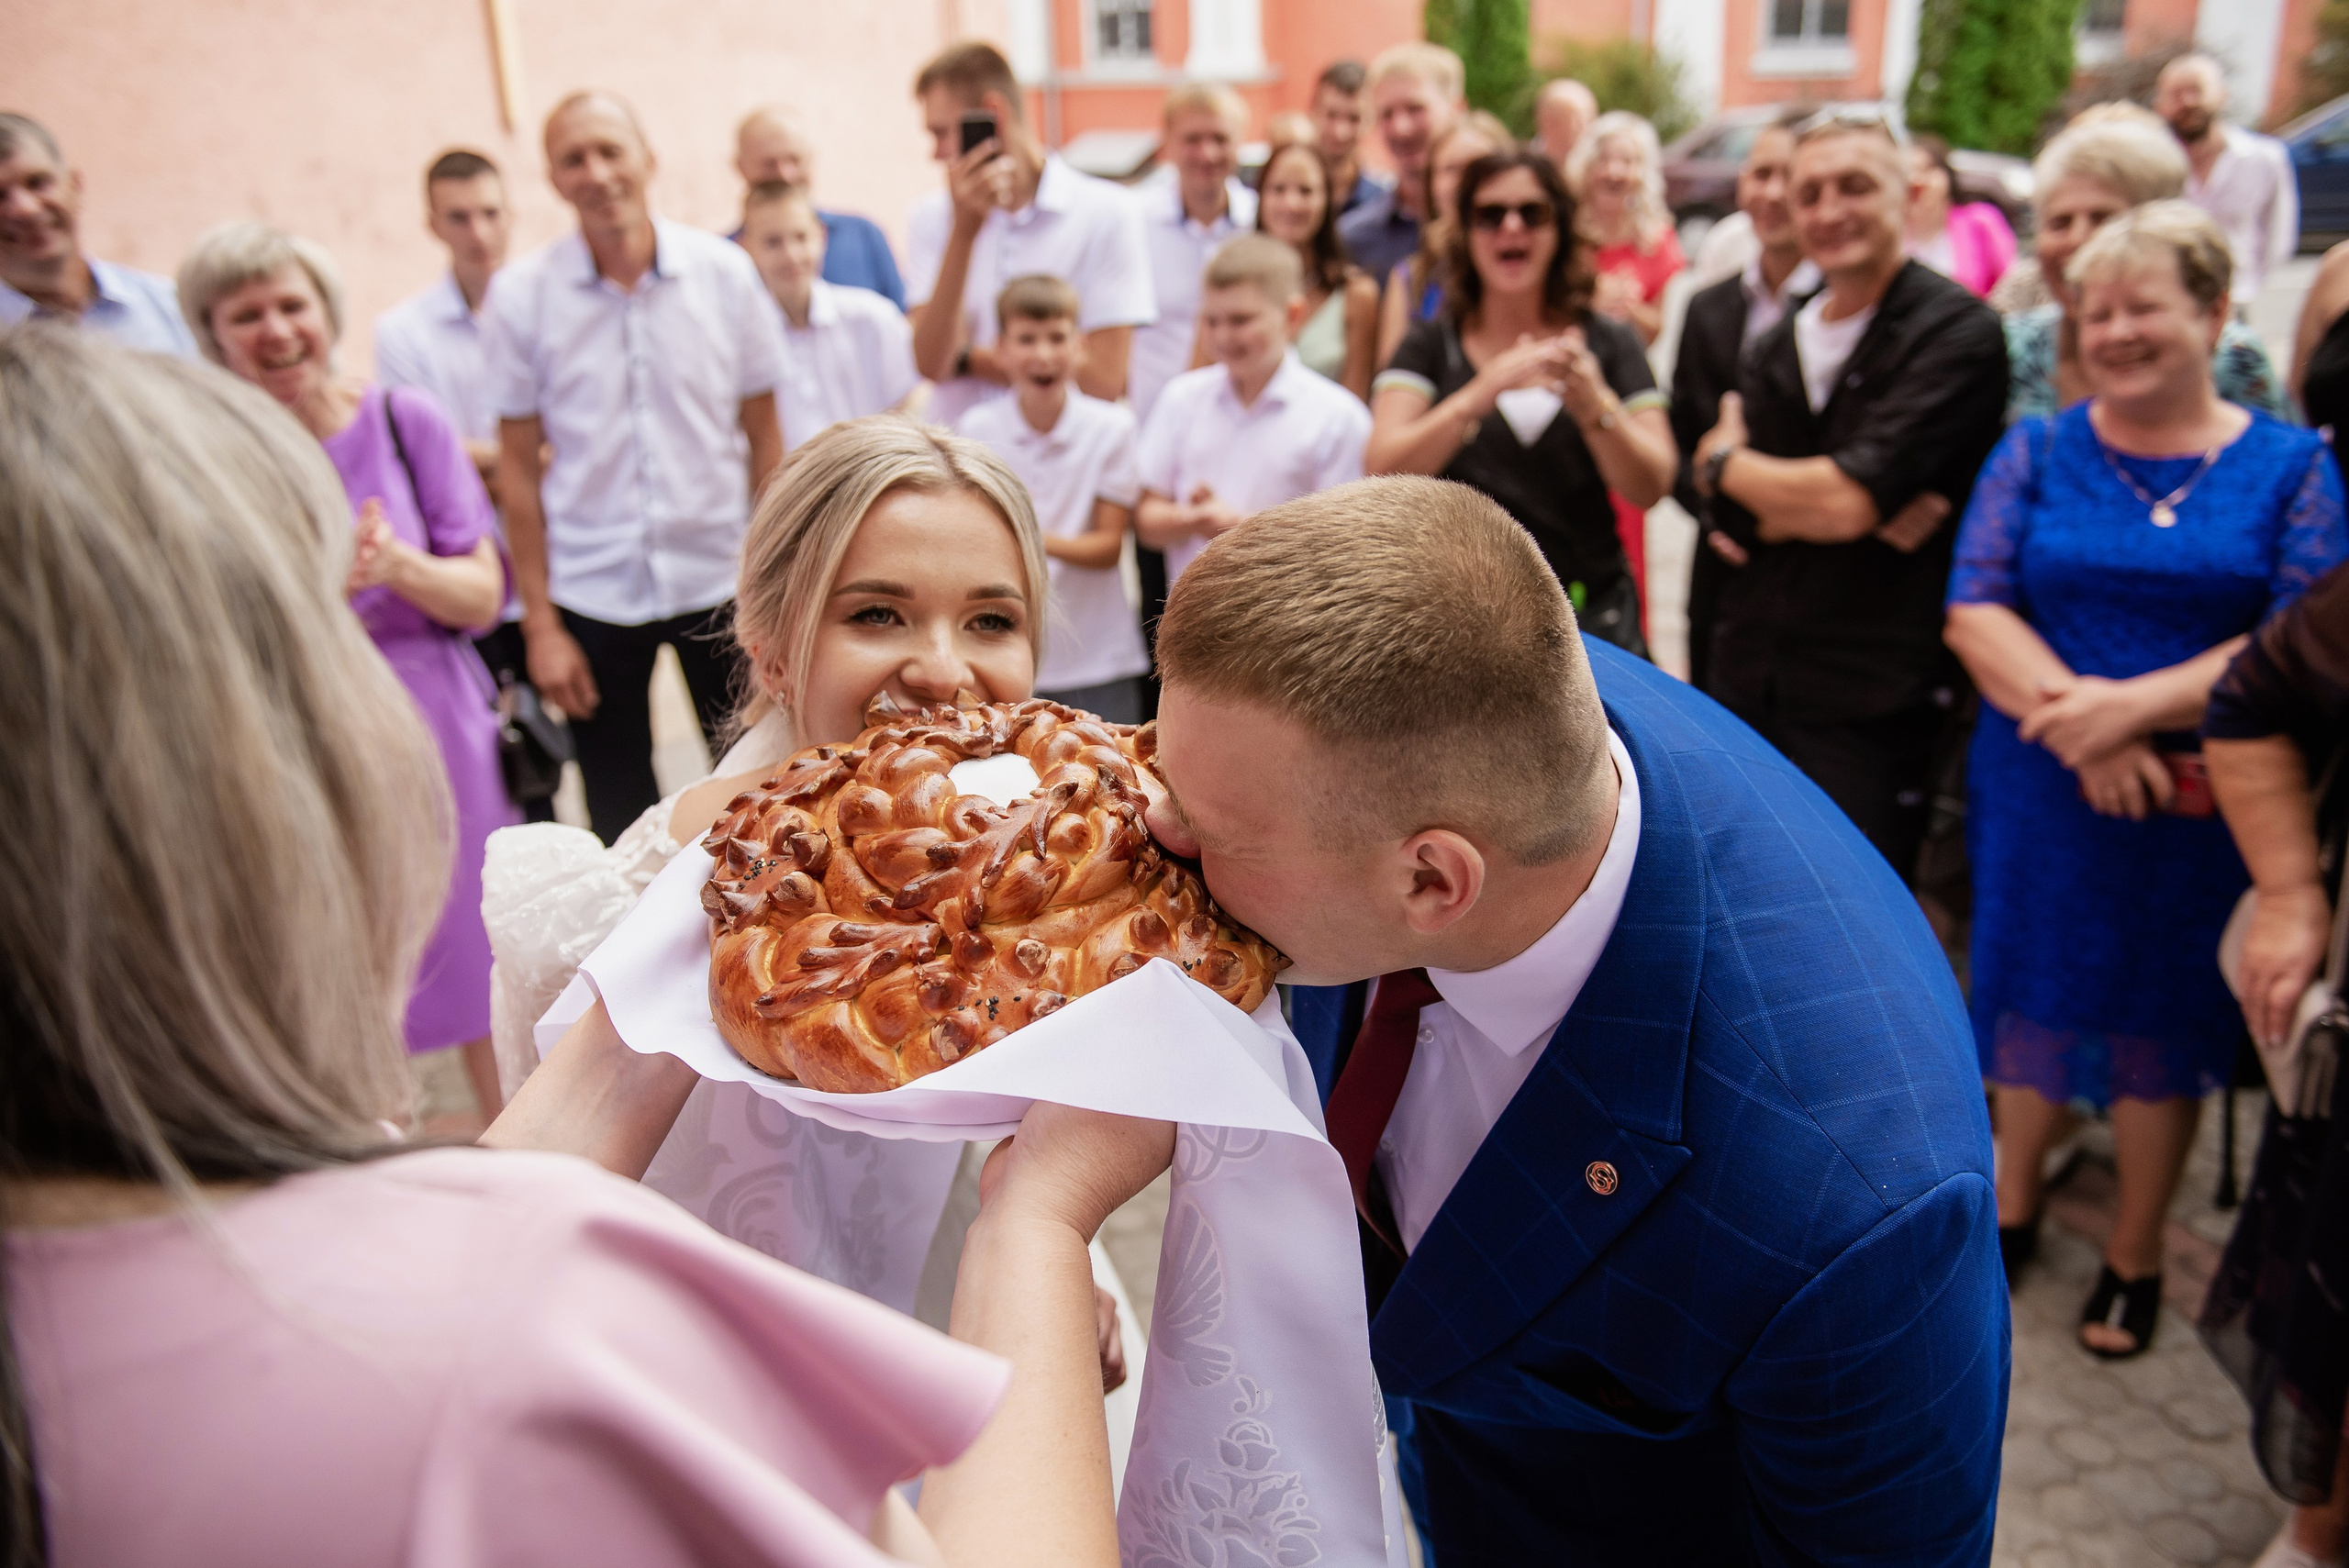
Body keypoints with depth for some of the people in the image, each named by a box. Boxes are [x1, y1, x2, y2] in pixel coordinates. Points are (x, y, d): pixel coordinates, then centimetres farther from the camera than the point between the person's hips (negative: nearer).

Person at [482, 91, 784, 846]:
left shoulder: (724, 271, -3)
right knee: (619, 815, 10)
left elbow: (763, 435, 2)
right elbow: (519, 465, 0)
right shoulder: (521, 294, -4)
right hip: (592, 593, 0)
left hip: (719, 577, 0)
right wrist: (539, 621, -2)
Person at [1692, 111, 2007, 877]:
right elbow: (1734, 517, 2)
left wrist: (1729, 460, -2)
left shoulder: (1958, 332, -9)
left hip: (1873, 701, -6)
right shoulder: (1774, 349, 13)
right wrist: (1875, 512, -15)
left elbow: (1849, 498, -20)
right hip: (1749, 680, 7)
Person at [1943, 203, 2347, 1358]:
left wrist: (2137, 705, -21)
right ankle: (2013, 1197, 36)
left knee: (2162, 1012, 10)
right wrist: (2071, 712, -21)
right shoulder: (2035, 454, 3)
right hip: (2039, 786, 1)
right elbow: (1974, 610, -7)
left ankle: (2135, 1255, 29)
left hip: (2197, 799, 0)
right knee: (2034, 991, 12)